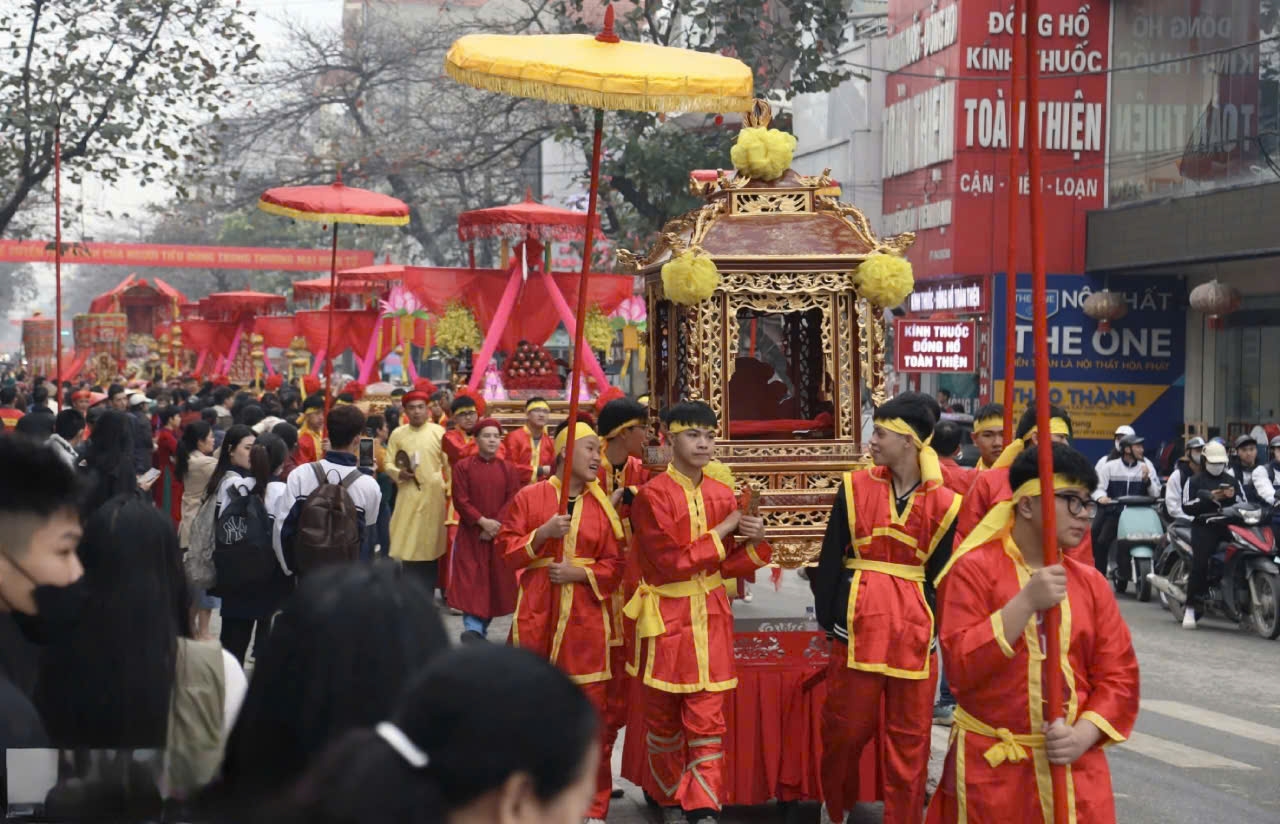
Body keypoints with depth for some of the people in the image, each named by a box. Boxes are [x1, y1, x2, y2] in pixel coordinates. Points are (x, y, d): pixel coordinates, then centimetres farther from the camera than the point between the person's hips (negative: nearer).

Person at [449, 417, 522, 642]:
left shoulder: (509, 469, 6)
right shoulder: (463, 467, 0)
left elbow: (512, 501, -1)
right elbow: (460, 500, -6)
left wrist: (495, 525, -14)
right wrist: (483, 521, -16)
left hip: (499, 534, 2)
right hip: (470, 534, -2)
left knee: (495, 581, 3)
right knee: (471, 581, -10)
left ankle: (482, 628, 14)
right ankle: (473, 627, -13)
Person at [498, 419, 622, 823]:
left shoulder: (603, 505, 6)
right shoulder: (529, 497, 3)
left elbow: (614, 565, 4)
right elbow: (507, 548, 1)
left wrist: (580, 573, -11)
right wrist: (542, 534, -13)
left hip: (586, 618, 1)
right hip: (537, 615, -1)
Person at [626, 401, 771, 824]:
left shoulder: (723, 496, 4)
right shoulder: (651, 496, -12)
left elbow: (727, 566, 8)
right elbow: (670, 562, -18)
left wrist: (754, 543, -11)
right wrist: (721, 532, -14)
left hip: (711, 618, 3)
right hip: (666, 619, -3)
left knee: (708, 721, -2)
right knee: (664, 719, 10)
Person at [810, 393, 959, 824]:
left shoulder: (942, 502, 0)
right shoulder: (856, 486, 2)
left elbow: (939, 573, 4)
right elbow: (831, 557, 3)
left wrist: (934, 625, -1)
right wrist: (826, 617, -2)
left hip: (915, 623, 0)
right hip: (860, 616, 0)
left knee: (910, 735, 6)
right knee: (846, 723, 7)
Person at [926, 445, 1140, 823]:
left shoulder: (1090, 582, 7)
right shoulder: (974, 569, -6)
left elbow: (1119, 676, 5)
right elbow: (961, 668, -15)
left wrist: (1083, 735, -11)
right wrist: (1026, 602, -22)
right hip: (993, 769, -4)